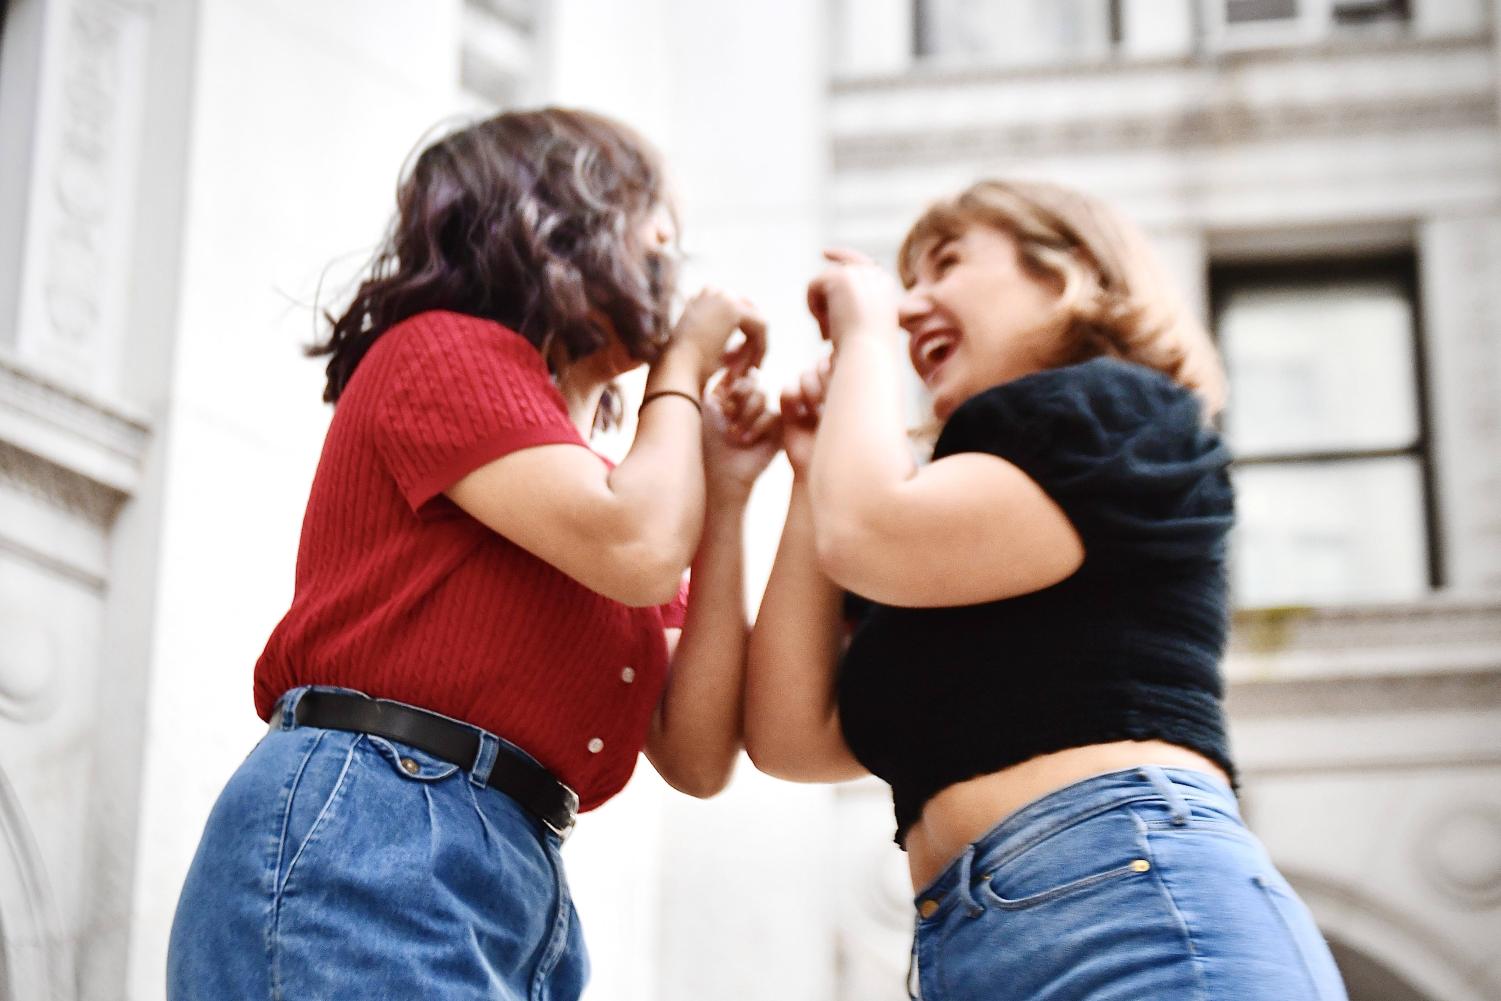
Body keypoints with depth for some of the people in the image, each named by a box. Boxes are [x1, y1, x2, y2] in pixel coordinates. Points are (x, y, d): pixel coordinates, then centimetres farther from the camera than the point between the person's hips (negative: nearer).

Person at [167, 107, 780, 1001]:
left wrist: (725, 494, 13)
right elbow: (641, 552, -13)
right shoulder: (441, 349, 3)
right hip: (361, 838, -8)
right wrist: (681, 370, 6)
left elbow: (697, 757, 14)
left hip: (528, 898, 8)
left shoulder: (592, 488, 24)